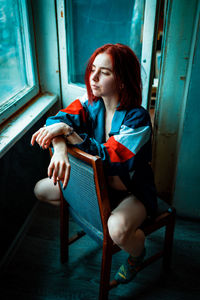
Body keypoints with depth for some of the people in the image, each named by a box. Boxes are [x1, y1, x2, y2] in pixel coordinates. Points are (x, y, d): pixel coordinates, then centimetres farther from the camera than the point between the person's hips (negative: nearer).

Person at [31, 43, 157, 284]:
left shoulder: (137, 118, -26)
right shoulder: (91, 103, -7)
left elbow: (108, 158, -34)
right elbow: (56, 120, -15)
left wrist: (67, 130, -38)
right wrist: (60, 149, -37)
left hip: (133, 191, -5)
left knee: (118, 228, -37)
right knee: (41, 189, 2)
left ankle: (137, 254, 4)